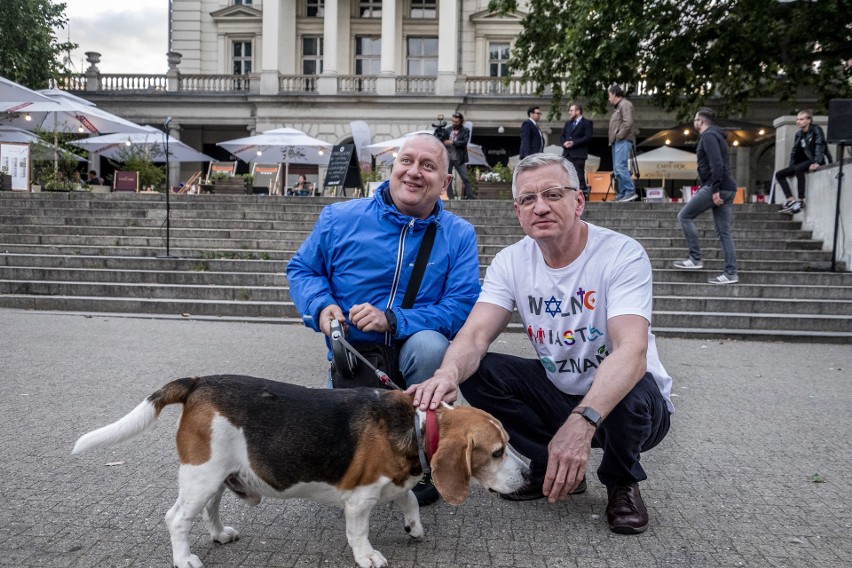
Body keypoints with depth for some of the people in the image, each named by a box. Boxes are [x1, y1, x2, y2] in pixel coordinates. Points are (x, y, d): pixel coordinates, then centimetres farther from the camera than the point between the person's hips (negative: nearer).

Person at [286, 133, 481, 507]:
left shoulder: (458, 235, -5)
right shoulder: (340, 218, -1)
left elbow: (462, 308, -14)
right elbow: (301, 269, 8)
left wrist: (392, 320, -27)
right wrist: (322, 306, -14)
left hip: (415, 357, 0)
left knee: (429, 343, -35)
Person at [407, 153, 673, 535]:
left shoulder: (622, 255, -21)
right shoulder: (511, 262, -8)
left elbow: (632, 350, -35)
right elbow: (475, 335, -19)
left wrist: (582, 421, -52)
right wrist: (448, 373, -44)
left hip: (619, 398, -3)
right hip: (558, 394, 4)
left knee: (634, 388, -36)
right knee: (475, 372, -17)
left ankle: (622, 481, -2)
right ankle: (552, 466, 3)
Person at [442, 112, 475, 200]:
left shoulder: (465, 130, 2)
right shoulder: (448, 130, 10)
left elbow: (464, 142, -12)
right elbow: (443, 141, 10)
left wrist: (452, 142, -17)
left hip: (459, 159, -3)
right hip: (448, 158, 3)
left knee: (465, 178, -6)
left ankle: (470, 195, -3)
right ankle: (450, 197, 9)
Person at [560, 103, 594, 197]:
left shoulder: (587, 123, 0)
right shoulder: (568, 123, 22)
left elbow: (588, 137, -11)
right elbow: (562, 136, 20)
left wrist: (574, 143, -16)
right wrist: (564, 143, -3)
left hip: (579, 154, -6)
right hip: (567, 153, 6)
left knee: (579, 175, -7)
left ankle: (583, 193, -2)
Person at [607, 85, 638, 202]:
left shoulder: (625, 104, -6)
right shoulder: (617, 107, 24)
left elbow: (628, 123, -18)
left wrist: (619, 136, -16)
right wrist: (613, 139, 12)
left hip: (623, 141, -10)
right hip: (617, 142, 10)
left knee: (620, 167, -19)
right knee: (617, 169, 7)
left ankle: (630, 191, -19)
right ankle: (622, 194, 9)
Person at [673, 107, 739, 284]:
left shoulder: (708, 136, -8)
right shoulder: (717, 135, 23)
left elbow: (717, 164, -20)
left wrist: (715, 190, -23)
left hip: (716, 187, -10)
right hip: (728, 189, 10)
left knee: (685, 216, 0)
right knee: (723, 232, 7)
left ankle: (695, 259, 0)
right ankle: (731, 273, 4)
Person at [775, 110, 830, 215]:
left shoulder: (816, 129, -6)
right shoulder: (799, 134, 14)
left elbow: (820, 146, -18)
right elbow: (795, 151, 13)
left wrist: (817, 162, -32)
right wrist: (791, 167, 3)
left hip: (820, 161, -8)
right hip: (807, 161, 8)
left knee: (798, 169, -38)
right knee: (779, 174, -6)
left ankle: (800, 201, -34)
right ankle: (790, 201, -21)